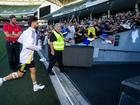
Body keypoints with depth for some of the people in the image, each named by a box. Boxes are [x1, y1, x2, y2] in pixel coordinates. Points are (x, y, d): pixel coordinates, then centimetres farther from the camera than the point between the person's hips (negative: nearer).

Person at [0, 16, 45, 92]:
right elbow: (28, 45, -31)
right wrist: (38, 47, -18)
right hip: (26, 57, -10)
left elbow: (19, 40, 15)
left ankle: (35, 86, 28)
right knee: (20, 74, 2)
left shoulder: (27, 31, 7)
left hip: (29, 56, 10)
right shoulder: (30, 32, -22)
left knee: (33, 71, 16)